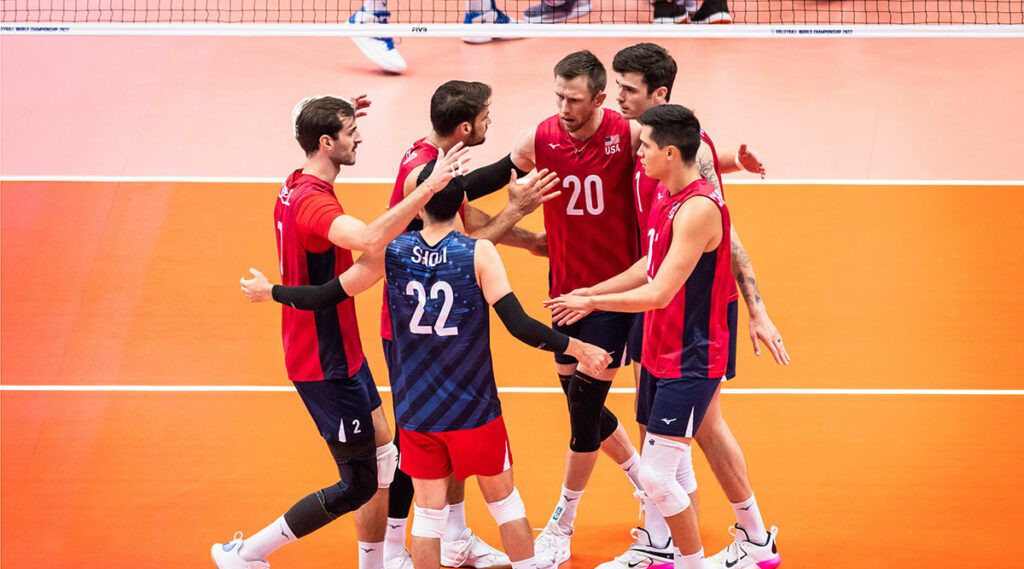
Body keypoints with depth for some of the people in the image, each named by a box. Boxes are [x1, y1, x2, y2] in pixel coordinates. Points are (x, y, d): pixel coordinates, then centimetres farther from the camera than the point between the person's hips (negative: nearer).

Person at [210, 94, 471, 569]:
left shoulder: (295, 187, 4)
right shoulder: (314, 202, -26)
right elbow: (370, 239, -47)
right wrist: (430, 186, -48)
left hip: (339, 355, 10)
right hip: (326, 367, -10)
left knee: (383, 462, 16)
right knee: (359, 486, 0)